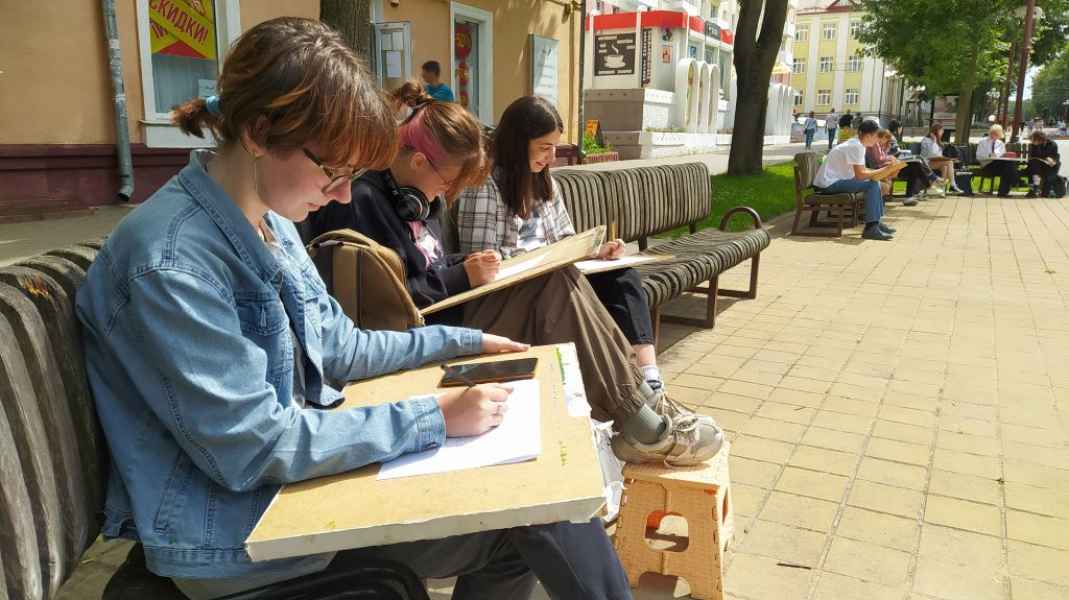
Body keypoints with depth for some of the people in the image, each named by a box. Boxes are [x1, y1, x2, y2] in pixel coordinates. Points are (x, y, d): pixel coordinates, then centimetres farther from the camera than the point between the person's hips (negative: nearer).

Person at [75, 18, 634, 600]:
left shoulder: (270, 222, 3)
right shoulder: (171, 261, -25)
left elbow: (336, 347, 13)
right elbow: (252, 446, -26)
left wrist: (460, 342, 11)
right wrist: (433, 416, -24)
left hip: (301, 465, 8)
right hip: (239, 535, -8)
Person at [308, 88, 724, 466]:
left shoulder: (416, 195, 14)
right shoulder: (362, 201, -15)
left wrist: (466, 264, 4)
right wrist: (461, 277, -16)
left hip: (450, 311, 9)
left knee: (559, 281, -10)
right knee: (558, 290, -20)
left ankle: (640, 397, -9)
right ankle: (641, 426, -13)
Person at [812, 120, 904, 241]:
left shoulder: (855, 143, 12)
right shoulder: (856, 146, -17)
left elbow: (862, 170, 15)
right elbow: (860, 175, -22)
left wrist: (884, 170, 6)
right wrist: (884, 170, -15)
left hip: (832, 180, 10)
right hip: (829, 183, -10)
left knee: (875, 182, 15)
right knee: (873, 184, -18)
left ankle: (876, 222, 18)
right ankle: (870, 228, -18)